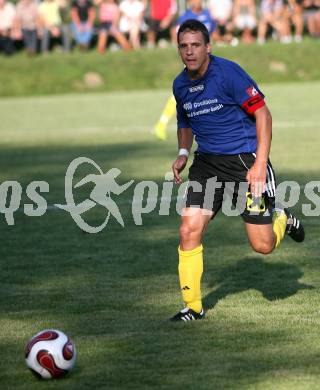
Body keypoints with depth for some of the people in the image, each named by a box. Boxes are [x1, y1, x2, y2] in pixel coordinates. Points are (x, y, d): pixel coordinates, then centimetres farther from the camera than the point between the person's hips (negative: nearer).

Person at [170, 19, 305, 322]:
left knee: (262, 246, -4)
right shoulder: (180, 85, 5)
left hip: (245, 160, -5)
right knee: (189, 229, -12)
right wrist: (183, 154, 4)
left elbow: (262, 113, -13)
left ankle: (282, 218, 32)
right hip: (207, 162, 5)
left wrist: (260, 163, -19)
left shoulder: (228, 72, -15)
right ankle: (192, 306, 0)